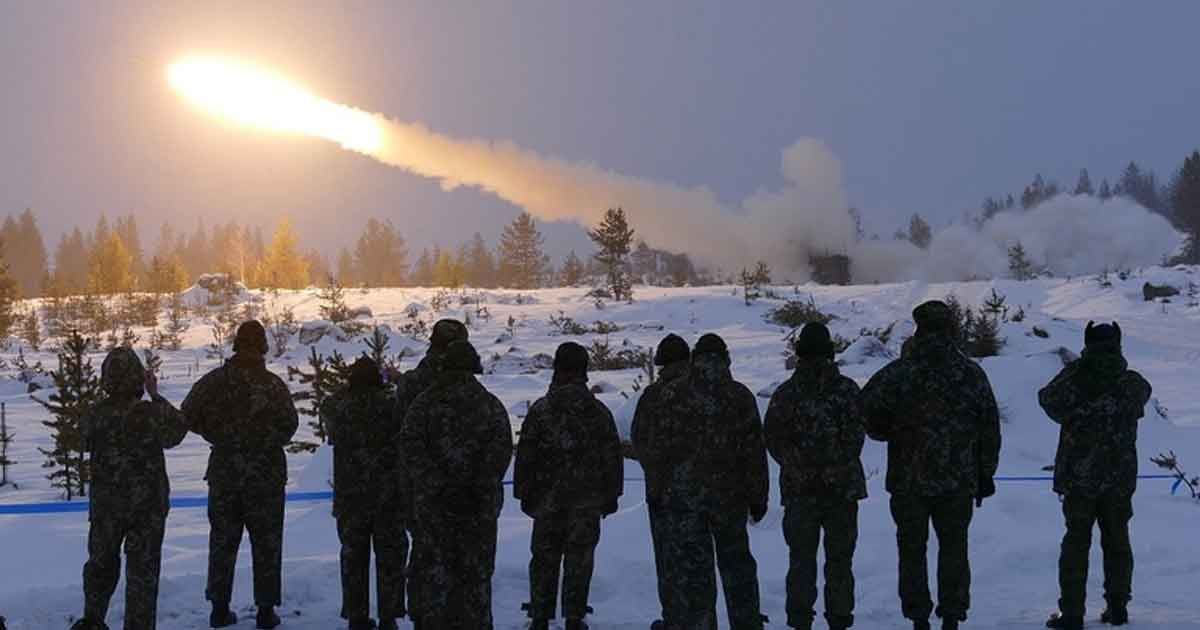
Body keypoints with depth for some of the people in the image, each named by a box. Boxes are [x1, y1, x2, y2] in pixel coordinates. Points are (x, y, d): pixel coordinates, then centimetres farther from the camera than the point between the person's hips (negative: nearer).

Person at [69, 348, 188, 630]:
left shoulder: (94, 416, -11)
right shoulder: (151, 414, -18)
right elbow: (177, 431, 0)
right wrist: (156, 396, 6)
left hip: (105, 505, 2)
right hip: (148, 507, -2)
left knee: (101, 563, 22)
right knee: (142, 570, 7)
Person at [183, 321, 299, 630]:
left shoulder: (214, 381, -2)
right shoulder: (273, 384, -8)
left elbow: (189, 414, -6)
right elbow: (289, 423, -15)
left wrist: (218, 436, 7)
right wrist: (270, 441, 5)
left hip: (224, 471, 2)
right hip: (266, 474, -2)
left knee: (223, 541, 12)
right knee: (266, 543, 6)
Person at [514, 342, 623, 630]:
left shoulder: (540, 410, -5)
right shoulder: (598, 411, 0)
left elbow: (525, 456, -2)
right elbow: (612, 457, 4)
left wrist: (524, 493, 7)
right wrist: (611, 495, 12)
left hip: (548, 498, -1)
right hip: (588, 500, 1)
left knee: (544, 558, 8)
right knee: (579, 559, 5)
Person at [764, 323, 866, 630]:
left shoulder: (785, 393, -1)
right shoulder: (847, 389, -2)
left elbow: (773, 438, -3)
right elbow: (856, 434, -4)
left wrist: (799, 468, 2)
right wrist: (838, 466, 2)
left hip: (799, 489, 0)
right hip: (842, 488, 0)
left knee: (801, 558, 8)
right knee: (840, 558, 9)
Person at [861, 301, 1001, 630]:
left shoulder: (899, 372, -7)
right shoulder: (971, 374, 0)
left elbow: (868, 410, -15)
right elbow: (989, 428, 4)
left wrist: (891, 433, 5)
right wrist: (985, 475, 11)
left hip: (909, 480, -2)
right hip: (959, 480, 2)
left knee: (912, 549, 8)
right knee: (953, 547, 12)